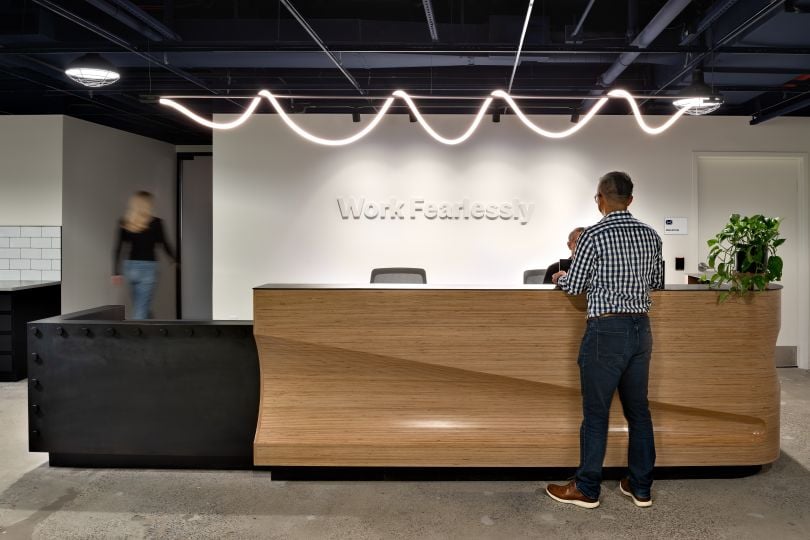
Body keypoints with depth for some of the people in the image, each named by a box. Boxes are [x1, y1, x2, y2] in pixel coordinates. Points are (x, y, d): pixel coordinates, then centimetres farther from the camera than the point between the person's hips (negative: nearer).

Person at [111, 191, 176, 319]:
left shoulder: (125, 223, 4)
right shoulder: (155, 223, -7)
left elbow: (117, 249, 1)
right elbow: (164, 244, 0)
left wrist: (116, 272, 4)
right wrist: (174, 259, 18)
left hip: (130, 267, 5)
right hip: (147, 268, -5)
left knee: (141, 306, 21)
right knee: (141, 310, -4)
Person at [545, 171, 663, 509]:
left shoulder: (593, 236, -12)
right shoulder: (651, 235, 7)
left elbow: (574, 287, -6)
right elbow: (657, 282, 18)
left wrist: (560, 278, 16)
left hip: (607, 330, -6)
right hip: (641, 329, 6)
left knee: (595, 412, 3)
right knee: (638, 409, 14)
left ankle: (586, 489, 14)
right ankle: (641, 487, 23)